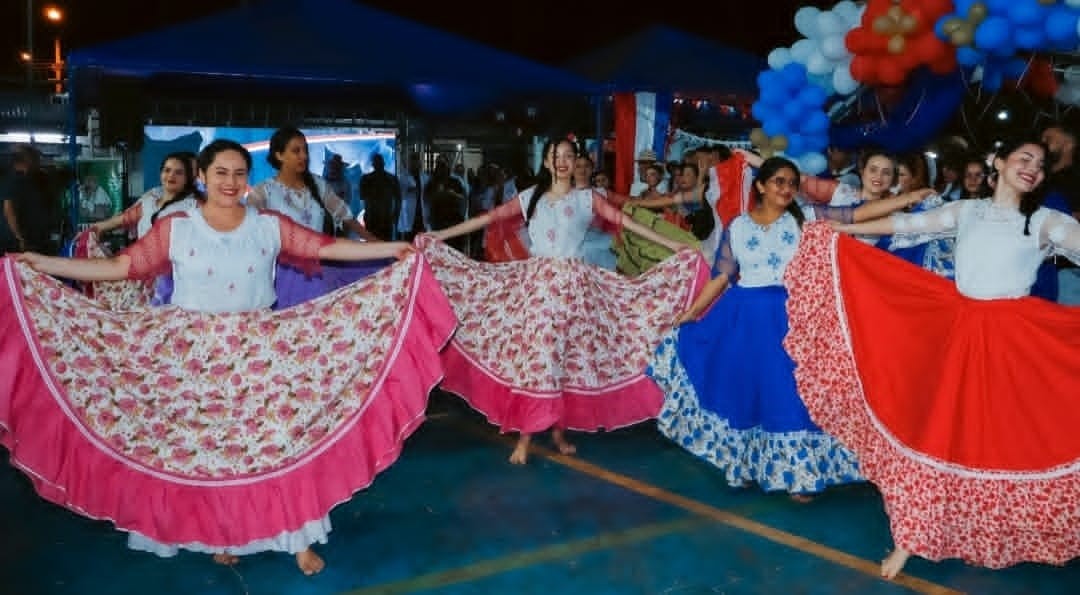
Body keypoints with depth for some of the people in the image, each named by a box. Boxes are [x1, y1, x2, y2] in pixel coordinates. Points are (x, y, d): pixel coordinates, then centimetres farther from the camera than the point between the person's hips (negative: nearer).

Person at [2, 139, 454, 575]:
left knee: (283, 440, 0)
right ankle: (222, 535, 26)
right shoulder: (174, 228, -2)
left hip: (260, 352, 0)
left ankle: (299, 537, 13)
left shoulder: (270, 226, 0)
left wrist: (392, 249, -13)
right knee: (205, 446, 7)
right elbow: (119, 266, -5)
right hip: (196, 357, 0)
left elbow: (327, 247, -5)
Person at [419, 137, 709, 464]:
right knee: (535, 353, -6)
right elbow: (489, 218, 4)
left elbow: (625, 221, 0)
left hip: (573, 284, 0)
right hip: (536, 281, 0)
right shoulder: (530, 197, 7)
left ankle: (559, 429, 15)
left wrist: (675, 247, -5)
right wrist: (436, 235, -1)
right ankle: (526, 435, -1)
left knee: (569, 356, 2)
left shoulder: (587, 198, 5)